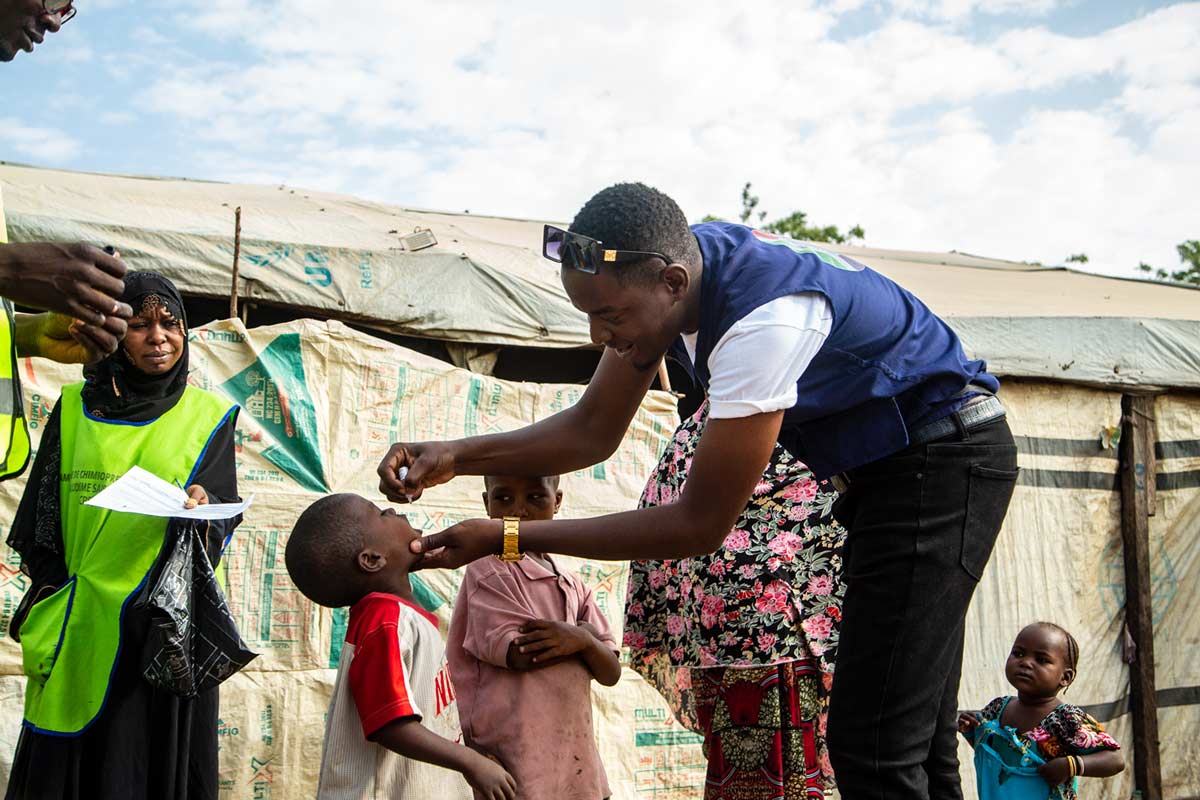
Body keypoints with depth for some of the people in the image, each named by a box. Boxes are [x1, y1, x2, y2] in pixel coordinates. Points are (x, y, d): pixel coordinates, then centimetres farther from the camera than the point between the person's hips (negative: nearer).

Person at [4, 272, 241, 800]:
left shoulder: (210, 416, 6)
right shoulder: (75, 408, 8)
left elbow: (226, 510, -2)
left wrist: (201, 509, -24)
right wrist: (51, 603, -2)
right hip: (80, 622, 1)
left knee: (157, 756, 1)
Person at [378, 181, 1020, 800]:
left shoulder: (766, 320, -34)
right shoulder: (661, 271, -8)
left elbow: (701, 524, -28)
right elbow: (593, 429, 2)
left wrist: (504, 537, -27)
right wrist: (456, 457, -13)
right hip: (880, 469, 9)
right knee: (913, 739, 14)